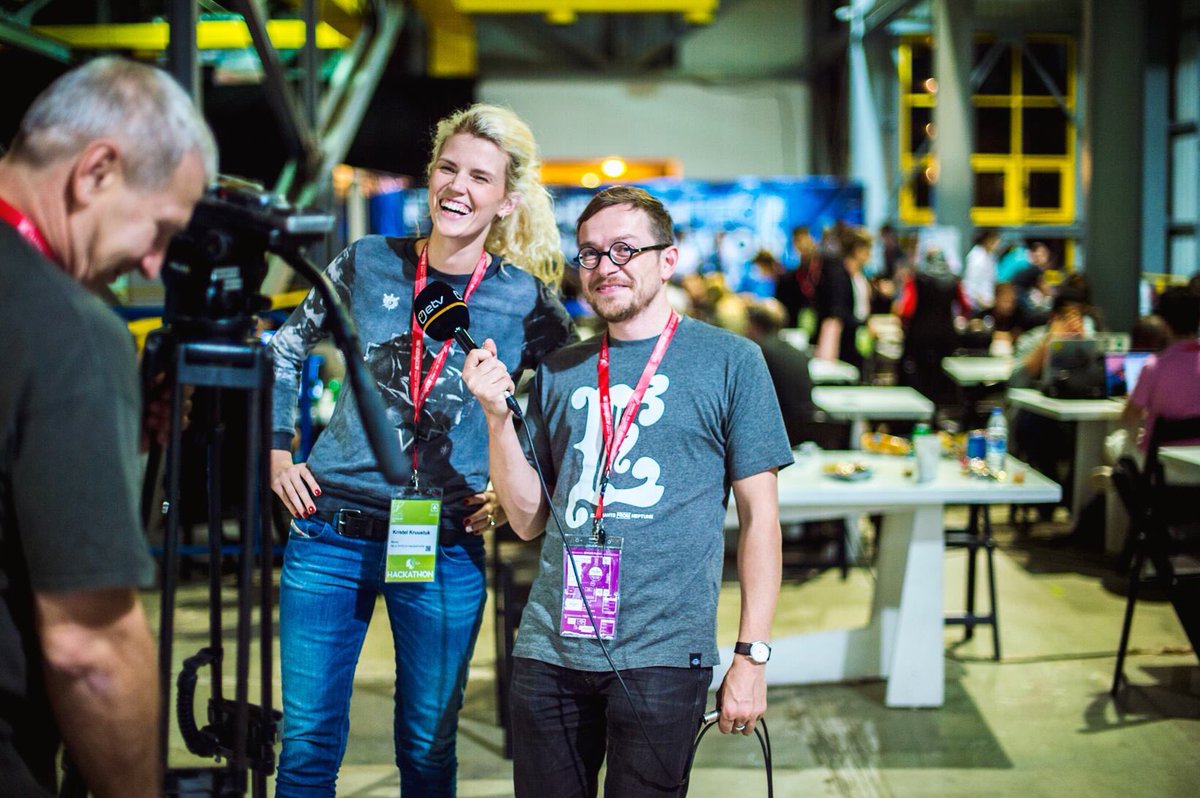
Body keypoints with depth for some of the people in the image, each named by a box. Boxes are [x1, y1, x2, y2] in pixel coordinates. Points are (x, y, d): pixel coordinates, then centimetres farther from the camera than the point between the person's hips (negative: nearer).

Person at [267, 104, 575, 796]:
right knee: (307, 740, 6)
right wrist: (276, 453, 8)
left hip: (445, 550, 0)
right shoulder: (368, 263, 2)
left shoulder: (527, 302, -1)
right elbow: (284, 350, 16)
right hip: (332, 533, 1)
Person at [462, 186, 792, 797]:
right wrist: (497, 416, -4)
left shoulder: (729, 362, 1)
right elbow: (528, 518, 11)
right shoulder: (560, 373, 12)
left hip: (663, 654, -3)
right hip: (549, 649, 4)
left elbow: (759, 516, 0)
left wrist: (752, 655, -5)